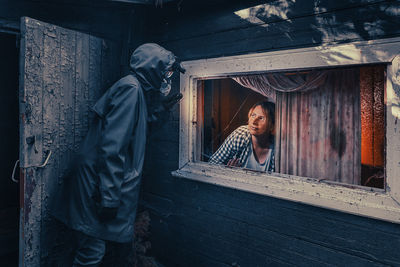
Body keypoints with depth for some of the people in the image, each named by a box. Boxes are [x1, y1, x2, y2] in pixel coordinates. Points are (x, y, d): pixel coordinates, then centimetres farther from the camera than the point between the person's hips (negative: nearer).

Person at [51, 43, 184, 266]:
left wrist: (162, 110, 22)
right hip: (100, 183, -10)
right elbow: (112, 145, -23)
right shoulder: (130, 88, -16)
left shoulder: (138, 90, 15)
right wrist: (110, 197, -23)